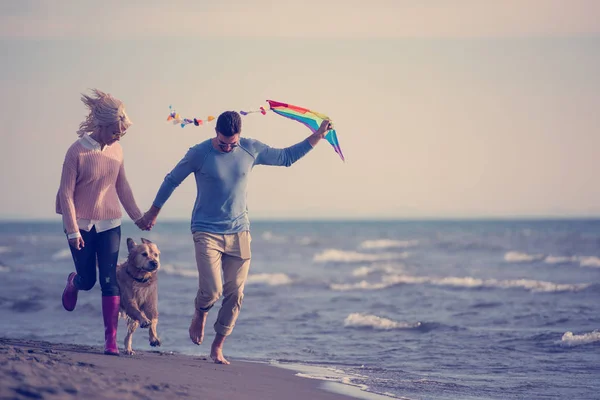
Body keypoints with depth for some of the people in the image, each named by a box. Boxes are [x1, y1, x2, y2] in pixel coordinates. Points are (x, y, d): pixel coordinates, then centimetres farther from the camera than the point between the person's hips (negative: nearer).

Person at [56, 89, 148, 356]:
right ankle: (73, 282, 44)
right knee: (88, 280, 5)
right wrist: (73, 230, -14)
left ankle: (111, 339, -3)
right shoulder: (77, 151, -14)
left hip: (109, 224, 3)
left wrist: (137, 216, 18)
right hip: (81, 224, -3)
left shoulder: (116, 150, 1)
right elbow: (66, 193, -11)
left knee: (109, 281, -5)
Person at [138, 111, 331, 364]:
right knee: (212, 290, -16)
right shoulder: (199, 153, -8)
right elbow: (171, 180, 5)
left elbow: (286, 157, 14)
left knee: (235, 295, -1)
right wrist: (153, 213, 14)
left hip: (239, 233, 3)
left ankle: (218, 347, 13)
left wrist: (318, 136, 9)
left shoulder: (251, 150, 0)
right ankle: (200, 314, 20)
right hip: (207, 233, -3)